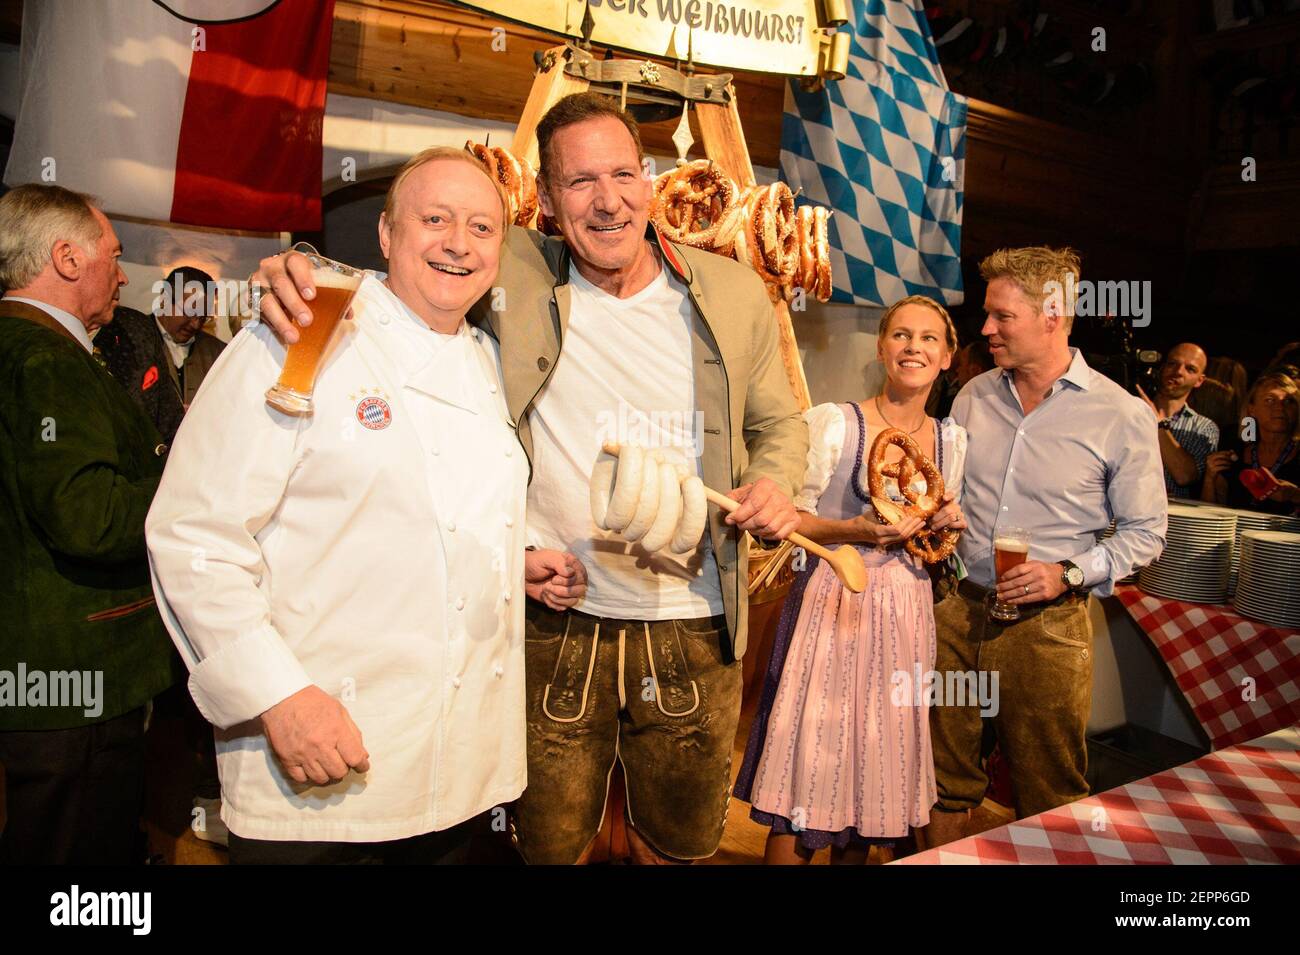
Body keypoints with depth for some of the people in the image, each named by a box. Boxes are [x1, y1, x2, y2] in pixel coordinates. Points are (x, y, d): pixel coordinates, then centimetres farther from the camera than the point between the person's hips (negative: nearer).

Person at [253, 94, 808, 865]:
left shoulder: (734, 293, 0)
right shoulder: (512, 273, -6)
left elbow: (778, 423, 11)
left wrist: (774, 484, -10)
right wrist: (302, 272, -18)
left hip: (693, 628, 2)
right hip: (555, 626, -1)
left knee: (682, 844, 22)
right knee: (550, 845, 19)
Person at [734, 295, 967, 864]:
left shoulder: (953, 440, 9)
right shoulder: (833, 423, -8)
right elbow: (788, 518, -7)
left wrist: (947, 528, -3)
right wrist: (853, 530, -21)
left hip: (907, 614, 5)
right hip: (833, 607, -5)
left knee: (878, 769, 13)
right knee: (811, 763, -1)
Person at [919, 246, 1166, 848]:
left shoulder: (1123, 416, -6)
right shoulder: (973, 398, 7)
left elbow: (1145, 532, -1)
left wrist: (1067, 573, -15)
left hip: (1046, 626, -4)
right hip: (959, 613, 4)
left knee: (1049, 798, 10)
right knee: (944, 778, 14)